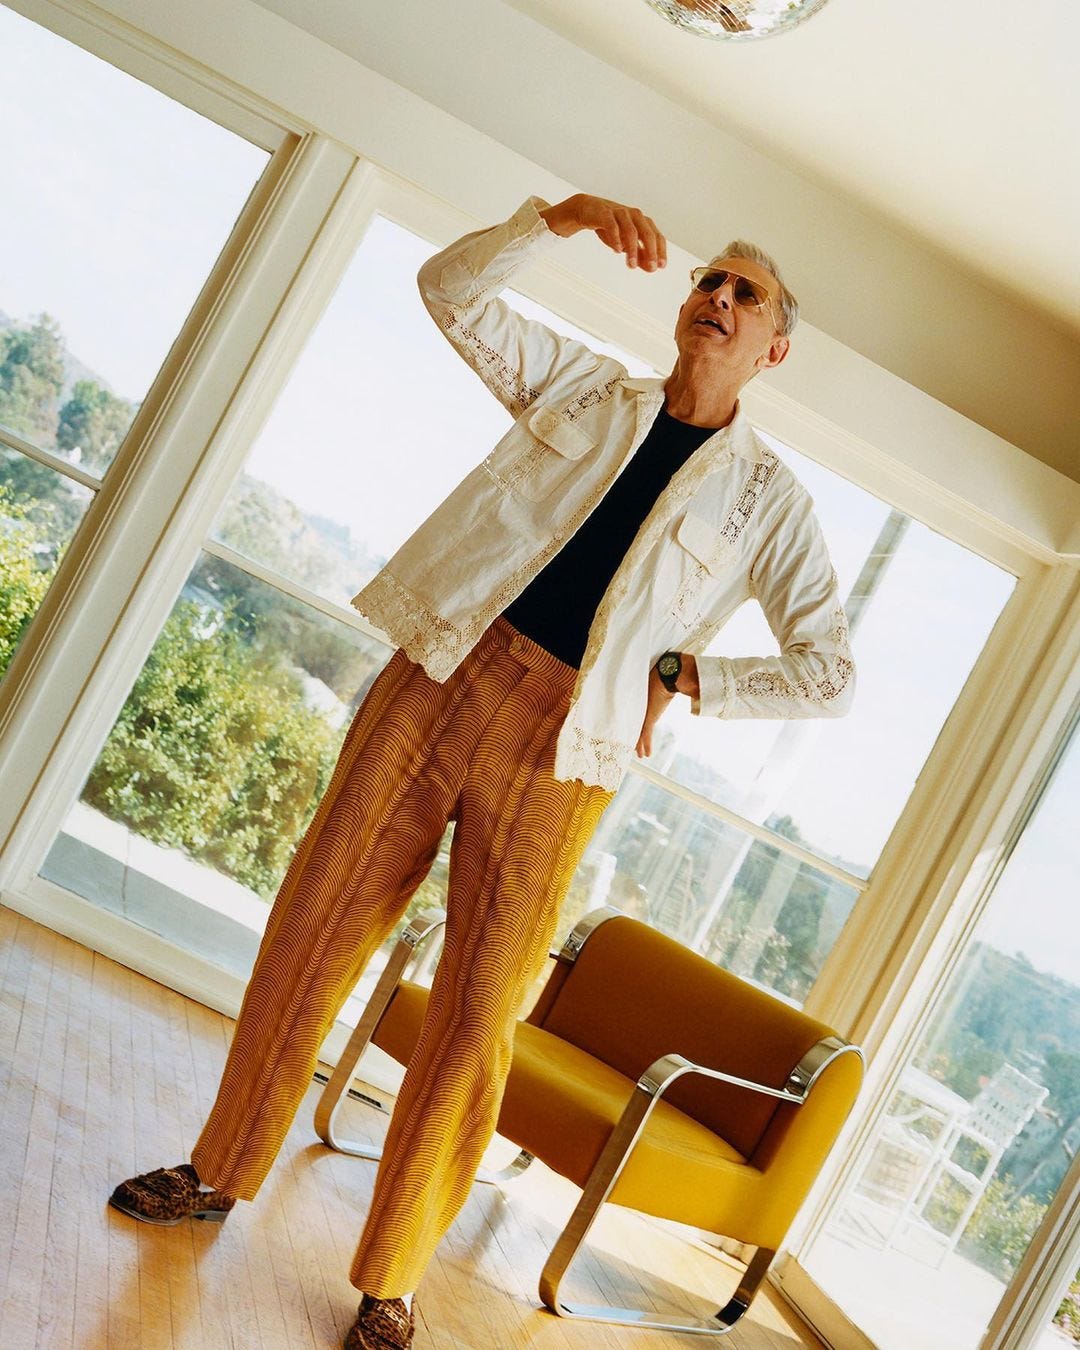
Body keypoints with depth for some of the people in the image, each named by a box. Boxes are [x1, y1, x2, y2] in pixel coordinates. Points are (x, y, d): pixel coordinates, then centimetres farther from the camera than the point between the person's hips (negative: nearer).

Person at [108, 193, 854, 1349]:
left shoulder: (768, 499, 8)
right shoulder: (583, 388, 16)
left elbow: (827, 672, 4)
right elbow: (452, 291, 11)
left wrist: (677, 672, -2)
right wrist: (562, 215, -2)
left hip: (559, 747, -2)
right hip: (436, 676, 3)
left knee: (475, 1015, -2)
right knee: (312, 925, 6)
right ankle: (219, 1173, 27)